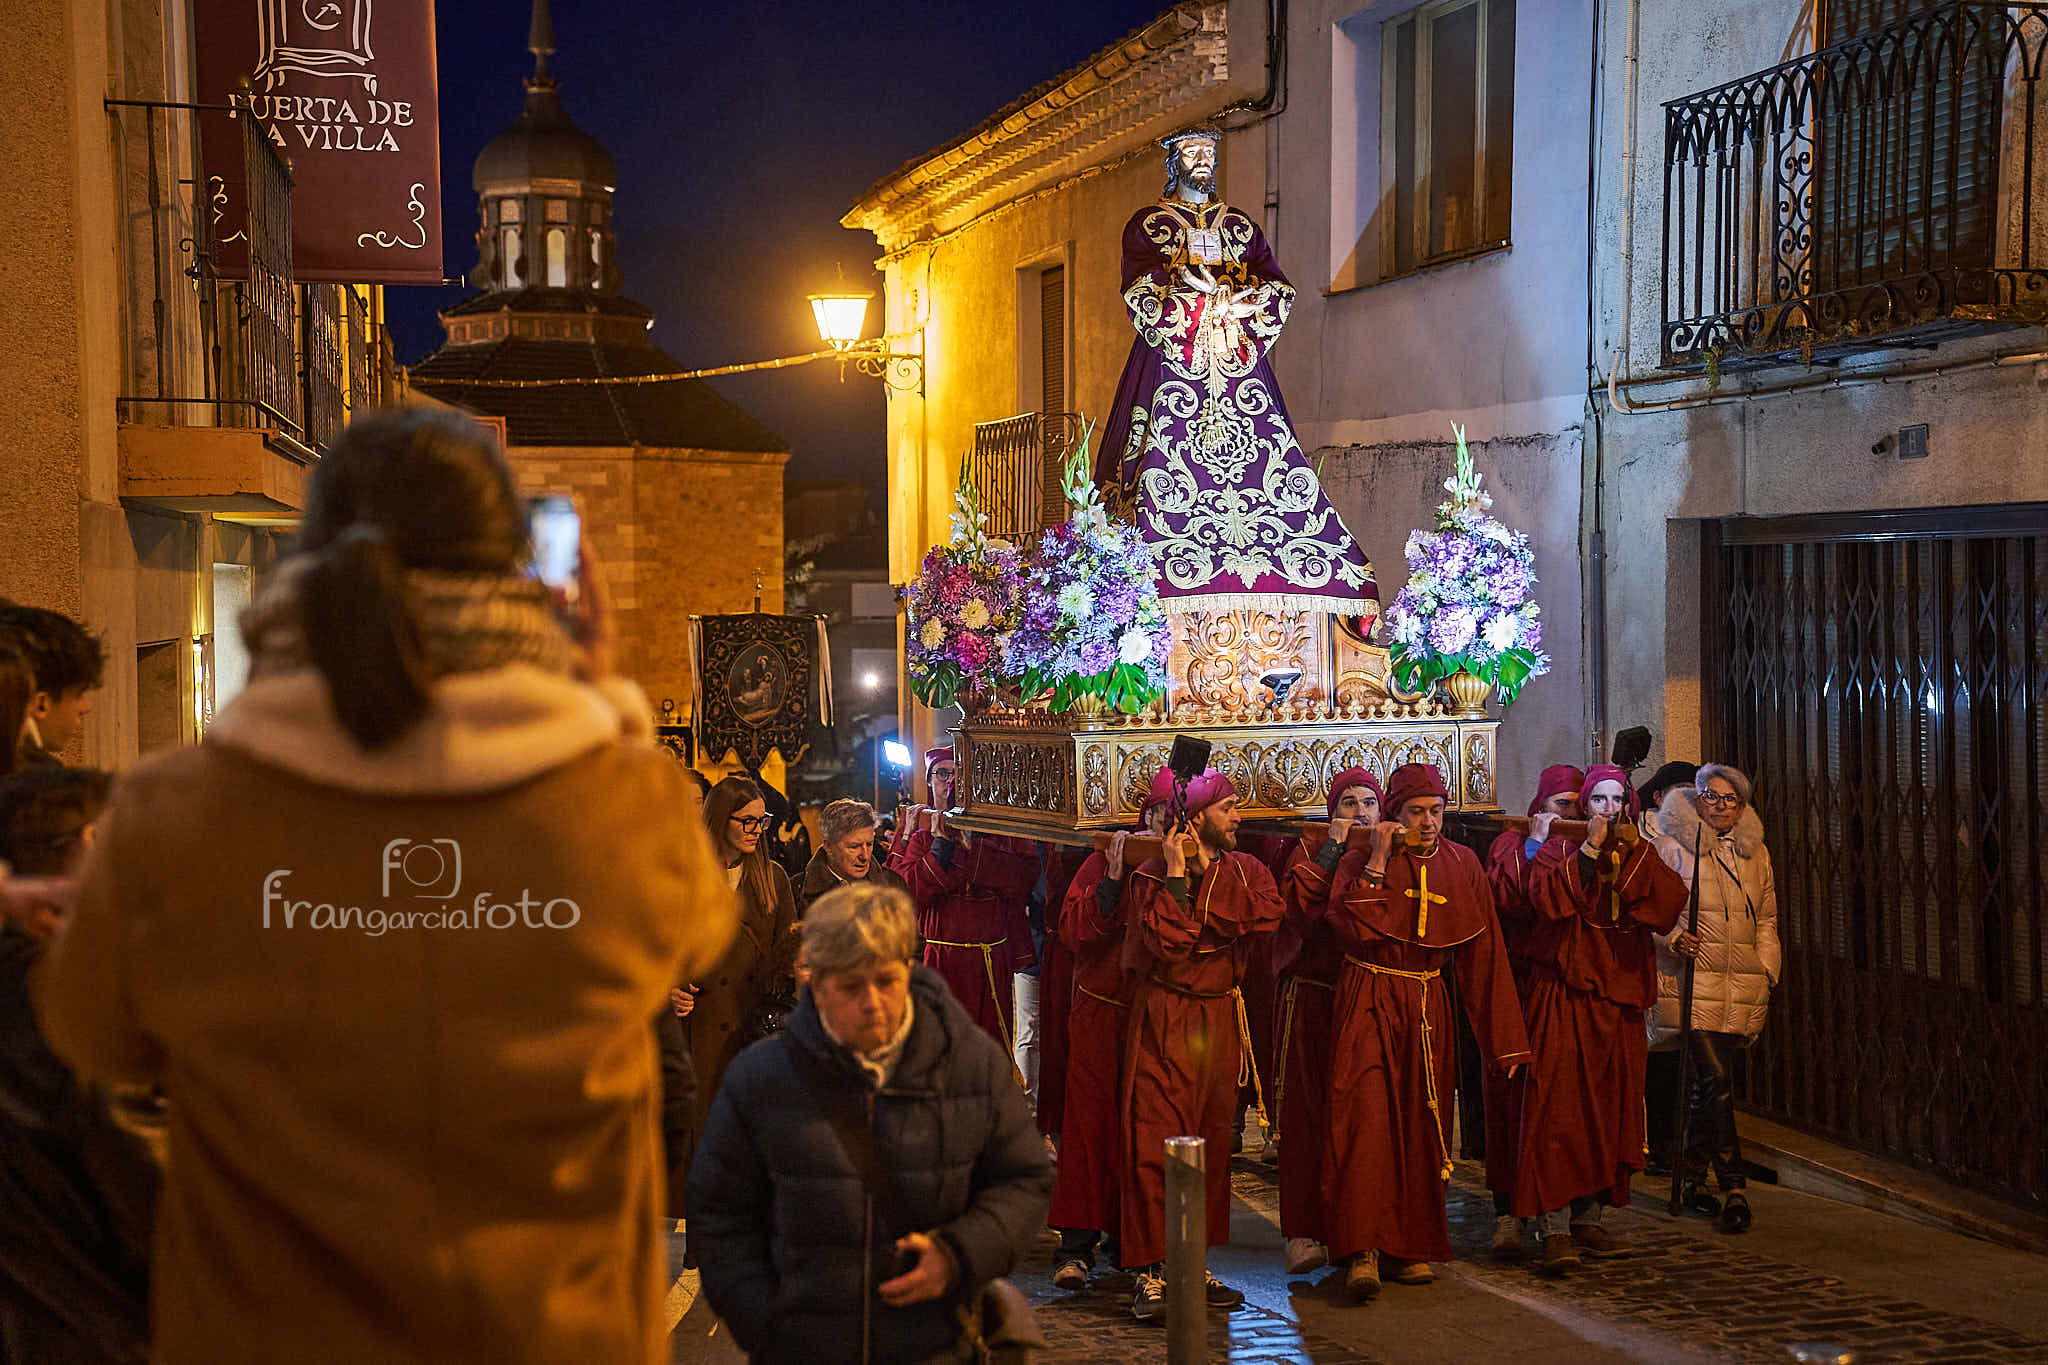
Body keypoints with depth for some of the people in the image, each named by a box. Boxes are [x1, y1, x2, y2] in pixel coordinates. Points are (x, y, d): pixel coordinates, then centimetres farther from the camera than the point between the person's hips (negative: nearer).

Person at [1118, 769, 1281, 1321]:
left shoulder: (1245, 870, 9)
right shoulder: (1152, 875, -3)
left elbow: (1268, 915, -12)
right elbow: (1167, 941, -19)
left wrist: (1208, 872, -11)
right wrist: (1177, 874, -16)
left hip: (1220, 1021, 4)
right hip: (1164, 1021, -4)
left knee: (1210, 1141, 8)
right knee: (1156, 1141, -8)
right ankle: (1151, 1270, -5)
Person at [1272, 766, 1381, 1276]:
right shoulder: (1312, 849, 6)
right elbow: (1299, 908, -12)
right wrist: (1331, 851, -12)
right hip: (1313, 998, -2)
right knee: (1308, 1110, -5)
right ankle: (1304, 1231, -4)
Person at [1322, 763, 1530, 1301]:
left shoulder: (1462, 866, 5)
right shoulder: (1366, 860, -5)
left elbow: (1483, 954, 6)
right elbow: (1353, 928, -20)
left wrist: (1504, 1041, 4)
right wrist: (1378, 862, -22)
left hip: (1428, 1008, 4)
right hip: (1369, 1004, -4)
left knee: (1419, 1125, 6)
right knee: (1367, 1117, -15)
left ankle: (1409, 1246, 16)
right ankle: (1362, 1250, -17)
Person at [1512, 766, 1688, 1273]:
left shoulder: (1640, 855, 14)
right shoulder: (1559, 848, 3)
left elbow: (1669, 904, -5)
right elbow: (1549, 899, -17)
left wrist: (1634, 851, -11)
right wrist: (1589, 848, -16)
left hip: (1618, 998, 5)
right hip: (1562, 997, -5)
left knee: (1608, 1108, 7)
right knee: (1558, 1105, -12)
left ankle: (1588, 1216, 17)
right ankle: (1554, 1227, -15)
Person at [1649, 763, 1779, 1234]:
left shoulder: (1755, 853, 17)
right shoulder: (1672, 847, 1)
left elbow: (1766, 920, 22)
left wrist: (1768, 971, 12)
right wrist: (1673, 938, -17)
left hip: (1741, 986, 5)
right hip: (1691, 980, -5)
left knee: (1708, 1084, 8)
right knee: (1716, 1080, -14)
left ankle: (1690, 1178, 21)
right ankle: (1733, 1188, -11)